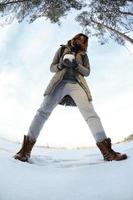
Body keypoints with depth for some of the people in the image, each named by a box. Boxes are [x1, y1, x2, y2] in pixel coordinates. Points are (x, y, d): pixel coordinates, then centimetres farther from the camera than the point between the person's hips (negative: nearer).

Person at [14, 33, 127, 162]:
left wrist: (76, 65, -8)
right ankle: (25, 150, -17)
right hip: (60, 82, -1)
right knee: (43, 111, -17)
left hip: (76, 84, 1)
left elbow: (87, 72, 12)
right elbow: (52, 68, 17)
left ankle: (107, 151, -20)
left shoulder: (83, 55, 24)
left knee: (90, 113, -16)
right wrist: (61, 65, -7)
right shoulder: (62, 49, 22)